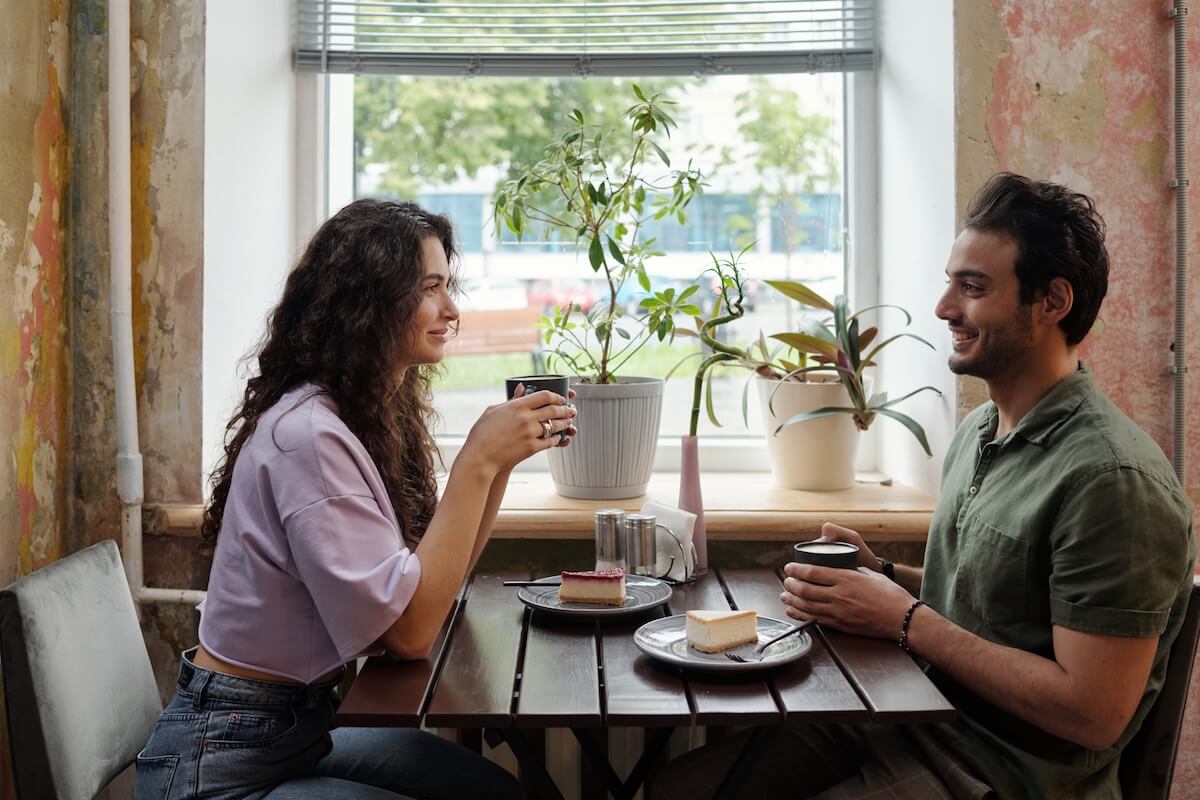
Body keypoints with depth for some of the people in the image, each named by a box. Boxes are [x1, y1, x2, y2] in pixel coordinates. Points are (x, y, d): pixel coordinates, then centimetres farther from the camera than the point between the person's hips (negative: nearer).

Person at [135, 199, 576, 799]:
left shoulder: (378, 416, 2)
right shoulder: (309, 434, -26)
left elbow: (438, 581, 5)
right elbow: (409, 630, -27)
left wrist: (502, 458, -5)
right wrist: (477, 461, -27)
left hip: (304, 725, 8)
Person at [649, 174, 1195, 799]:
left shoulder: (1113, 478, -21)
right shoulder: (976, 432, 8)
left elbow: (1094, 714, -23)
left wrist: (903, 619, -19)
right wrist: (883, 575, -1)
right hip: (911, 713, 8)